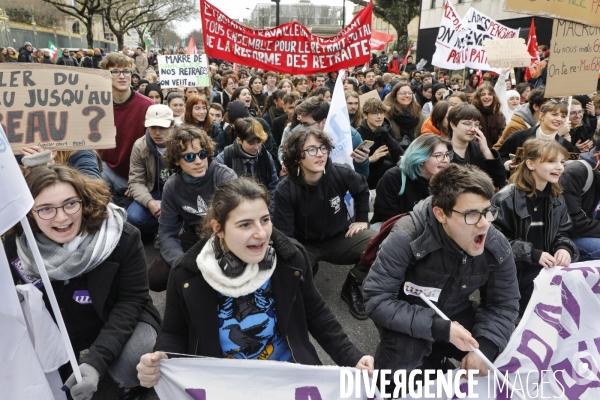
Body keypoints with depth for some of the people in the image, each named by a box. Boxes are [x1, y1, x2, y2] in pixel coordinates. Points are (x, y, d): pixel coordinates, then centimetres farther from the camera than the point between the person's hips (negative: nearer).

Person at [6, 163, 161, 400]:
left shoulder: (123, 238, -25)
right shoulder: (15, 246, -16)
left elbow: (131, 301, -23)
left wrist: (96, 361, -35)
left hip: (122, 320, -4)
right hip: (59, 327, 4)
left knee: (128, 365, -30)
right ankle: (63, 367, 20)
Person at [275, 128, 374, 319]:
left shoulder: (340, 174, -15)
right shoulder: (285, 190, -20)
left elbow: (362, 189, 10)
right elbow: (284, 236, -16)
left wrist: (361, 219, 7)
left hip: (340, 238, 2)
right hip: (304, 246, -1)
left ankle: (351, 286, 0)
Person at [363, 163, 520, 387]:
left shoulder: (498, 246, -17)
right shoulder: (407, 239, -33)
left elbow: (505, 303, -5)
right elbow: (376, 299, -32)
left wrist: (485, 346, -24)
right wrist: (439, 328, -38)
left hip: (455, 315, 5)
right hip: (408, 321, -5)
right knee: (403, 348, -35)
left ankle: (433, 358, 16)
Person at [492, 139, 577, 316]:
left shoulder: (557, 198, 8)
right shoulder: (506, 199, -15)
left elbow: (563, 233, 15)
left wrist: (564, 248, -9)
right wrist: (533, 254, -21)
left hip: (549, 271, 6)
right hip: (515, 273, -6)